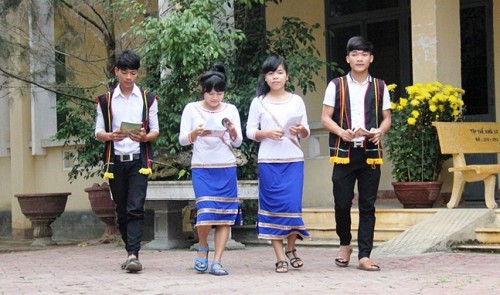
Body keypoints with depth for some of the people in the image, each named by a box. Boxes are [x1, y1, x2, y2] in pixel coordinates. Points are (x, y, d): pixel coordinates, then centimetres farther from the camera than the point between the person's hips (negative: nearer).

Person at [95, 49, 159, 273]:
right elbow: (98, 132, 7)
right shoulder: (105, 101, 9)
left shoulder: (148, 99, 7)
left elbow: (155, 130, 7)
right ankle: (131, 252, 18)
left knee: (135, 209, -14)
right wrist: (111, 136, -15)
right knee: (121, 211, 7)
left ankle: (133, 255, -20)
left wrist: (144, 137, -16)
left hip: (139, 161, -2)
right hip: (115, 161, 2)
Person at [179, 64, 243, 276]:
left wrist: (232, 132, -16)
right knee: (205, 213, -15)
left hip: (226, 169, 2)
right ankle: (202, 248, 14)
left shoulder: (231, 110, 7)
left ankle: (217, 261, 3)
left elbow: (237, 143, 6)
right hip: (201, 169, -2)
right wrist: (195, 133, -20)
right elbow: (182, 140, 0)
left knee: (225, 215, -3)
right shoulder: (192, 109, 3)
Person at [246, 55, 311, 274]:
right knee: (273, 206, -1)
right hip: (269, 162, -1)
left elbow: (306, 132, 11)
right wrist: (266, 134, -14)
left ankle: (291, 248, 16)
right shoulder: (258, 102, 5)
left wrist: (301, 130, -10)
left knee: (293, 204, -6)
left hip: (294, 160, 1)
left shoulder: (296, 101, 8)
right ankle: (280, 257, 4)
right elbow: (250, 131, 3)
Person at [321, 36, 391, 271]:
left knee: (367, 206, 1)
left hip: (370, 153, 1)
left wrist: (380, 131, -12)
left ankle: (364, 256, 5)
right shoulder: (336, 86, 4)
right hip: (344, 152, -1)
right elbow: (325, 118, 2)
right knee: (342, 202, 0)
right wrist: (341, 132, -16)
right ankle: (344, 244, 25)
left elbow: (386, 118, 11)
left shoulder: (380, 87, 8)